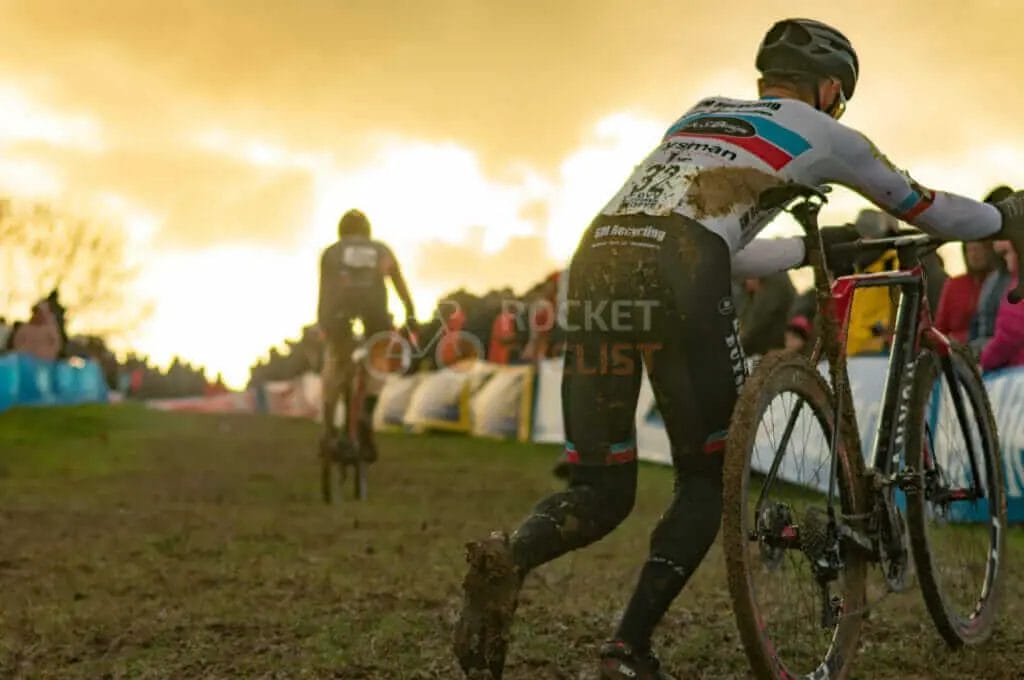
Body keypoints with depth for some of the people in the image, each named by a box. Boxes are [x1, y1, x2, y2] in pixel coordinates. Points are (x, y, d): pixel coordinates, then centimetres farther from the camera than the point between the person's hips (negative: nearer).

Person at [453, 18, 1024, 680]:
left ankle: (508, 558, -20)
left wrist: (815, 247, 56)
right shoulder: (819, 131, 22)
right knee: (707, 479, 14)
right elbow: (920, 205, 36)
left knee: (601, 491, 10)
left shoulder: (700, 114, 37)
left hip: (596, 261, 6)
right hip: (675, 278, -5)